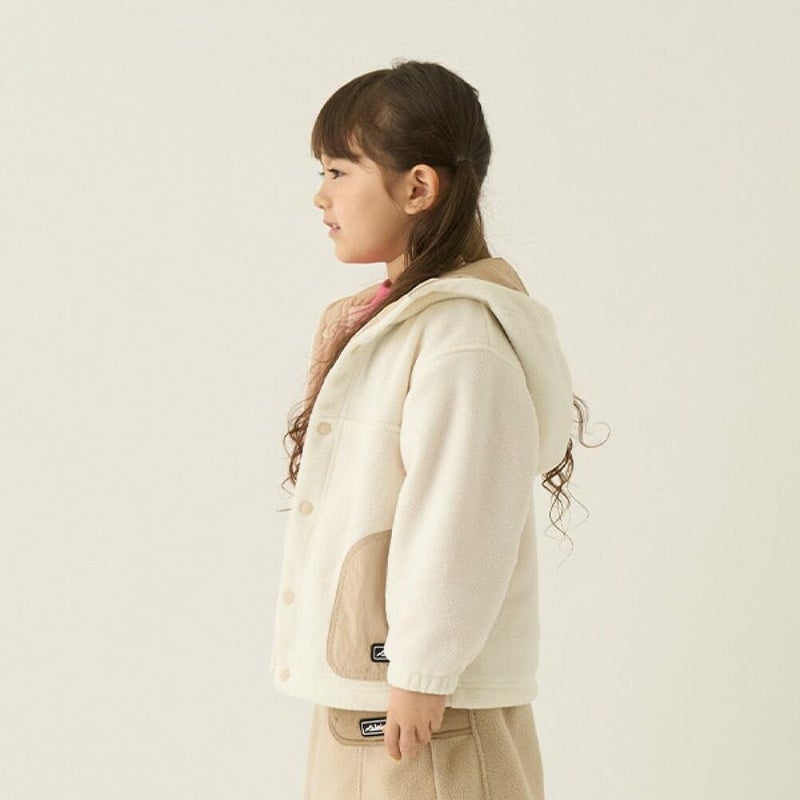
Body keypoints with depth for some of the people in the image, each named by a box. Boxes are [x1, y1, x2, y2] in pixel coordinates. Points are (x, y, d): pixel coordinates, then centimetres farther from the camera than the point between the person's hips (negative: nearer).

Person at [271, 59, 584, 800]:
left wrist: (421, 676, -20)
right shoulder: (389, 318, 11)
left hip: (423, 691, -9)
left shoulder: (461, 335, -19)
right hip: (357, 679, 10)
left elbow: (458, 521, -22)